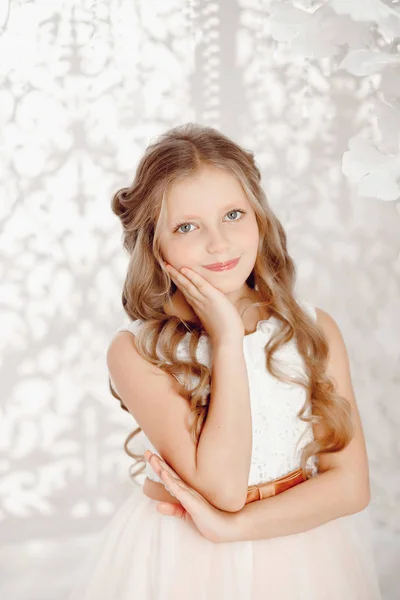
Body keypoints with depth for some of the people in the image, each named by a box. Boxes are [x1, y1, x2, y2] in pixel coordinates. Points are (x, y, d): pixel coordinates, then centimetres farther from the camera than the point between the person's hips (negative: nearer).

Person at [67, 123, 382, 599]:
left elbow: (350, 485, -9)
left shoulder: (315, 330, -7)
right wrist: (226, 338, -23)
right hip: (181, 558, -2)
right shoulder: (135, 351, -16)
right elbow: (223, 487, -23)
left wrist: (230, 526, -19)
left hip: (302, 548, 2)